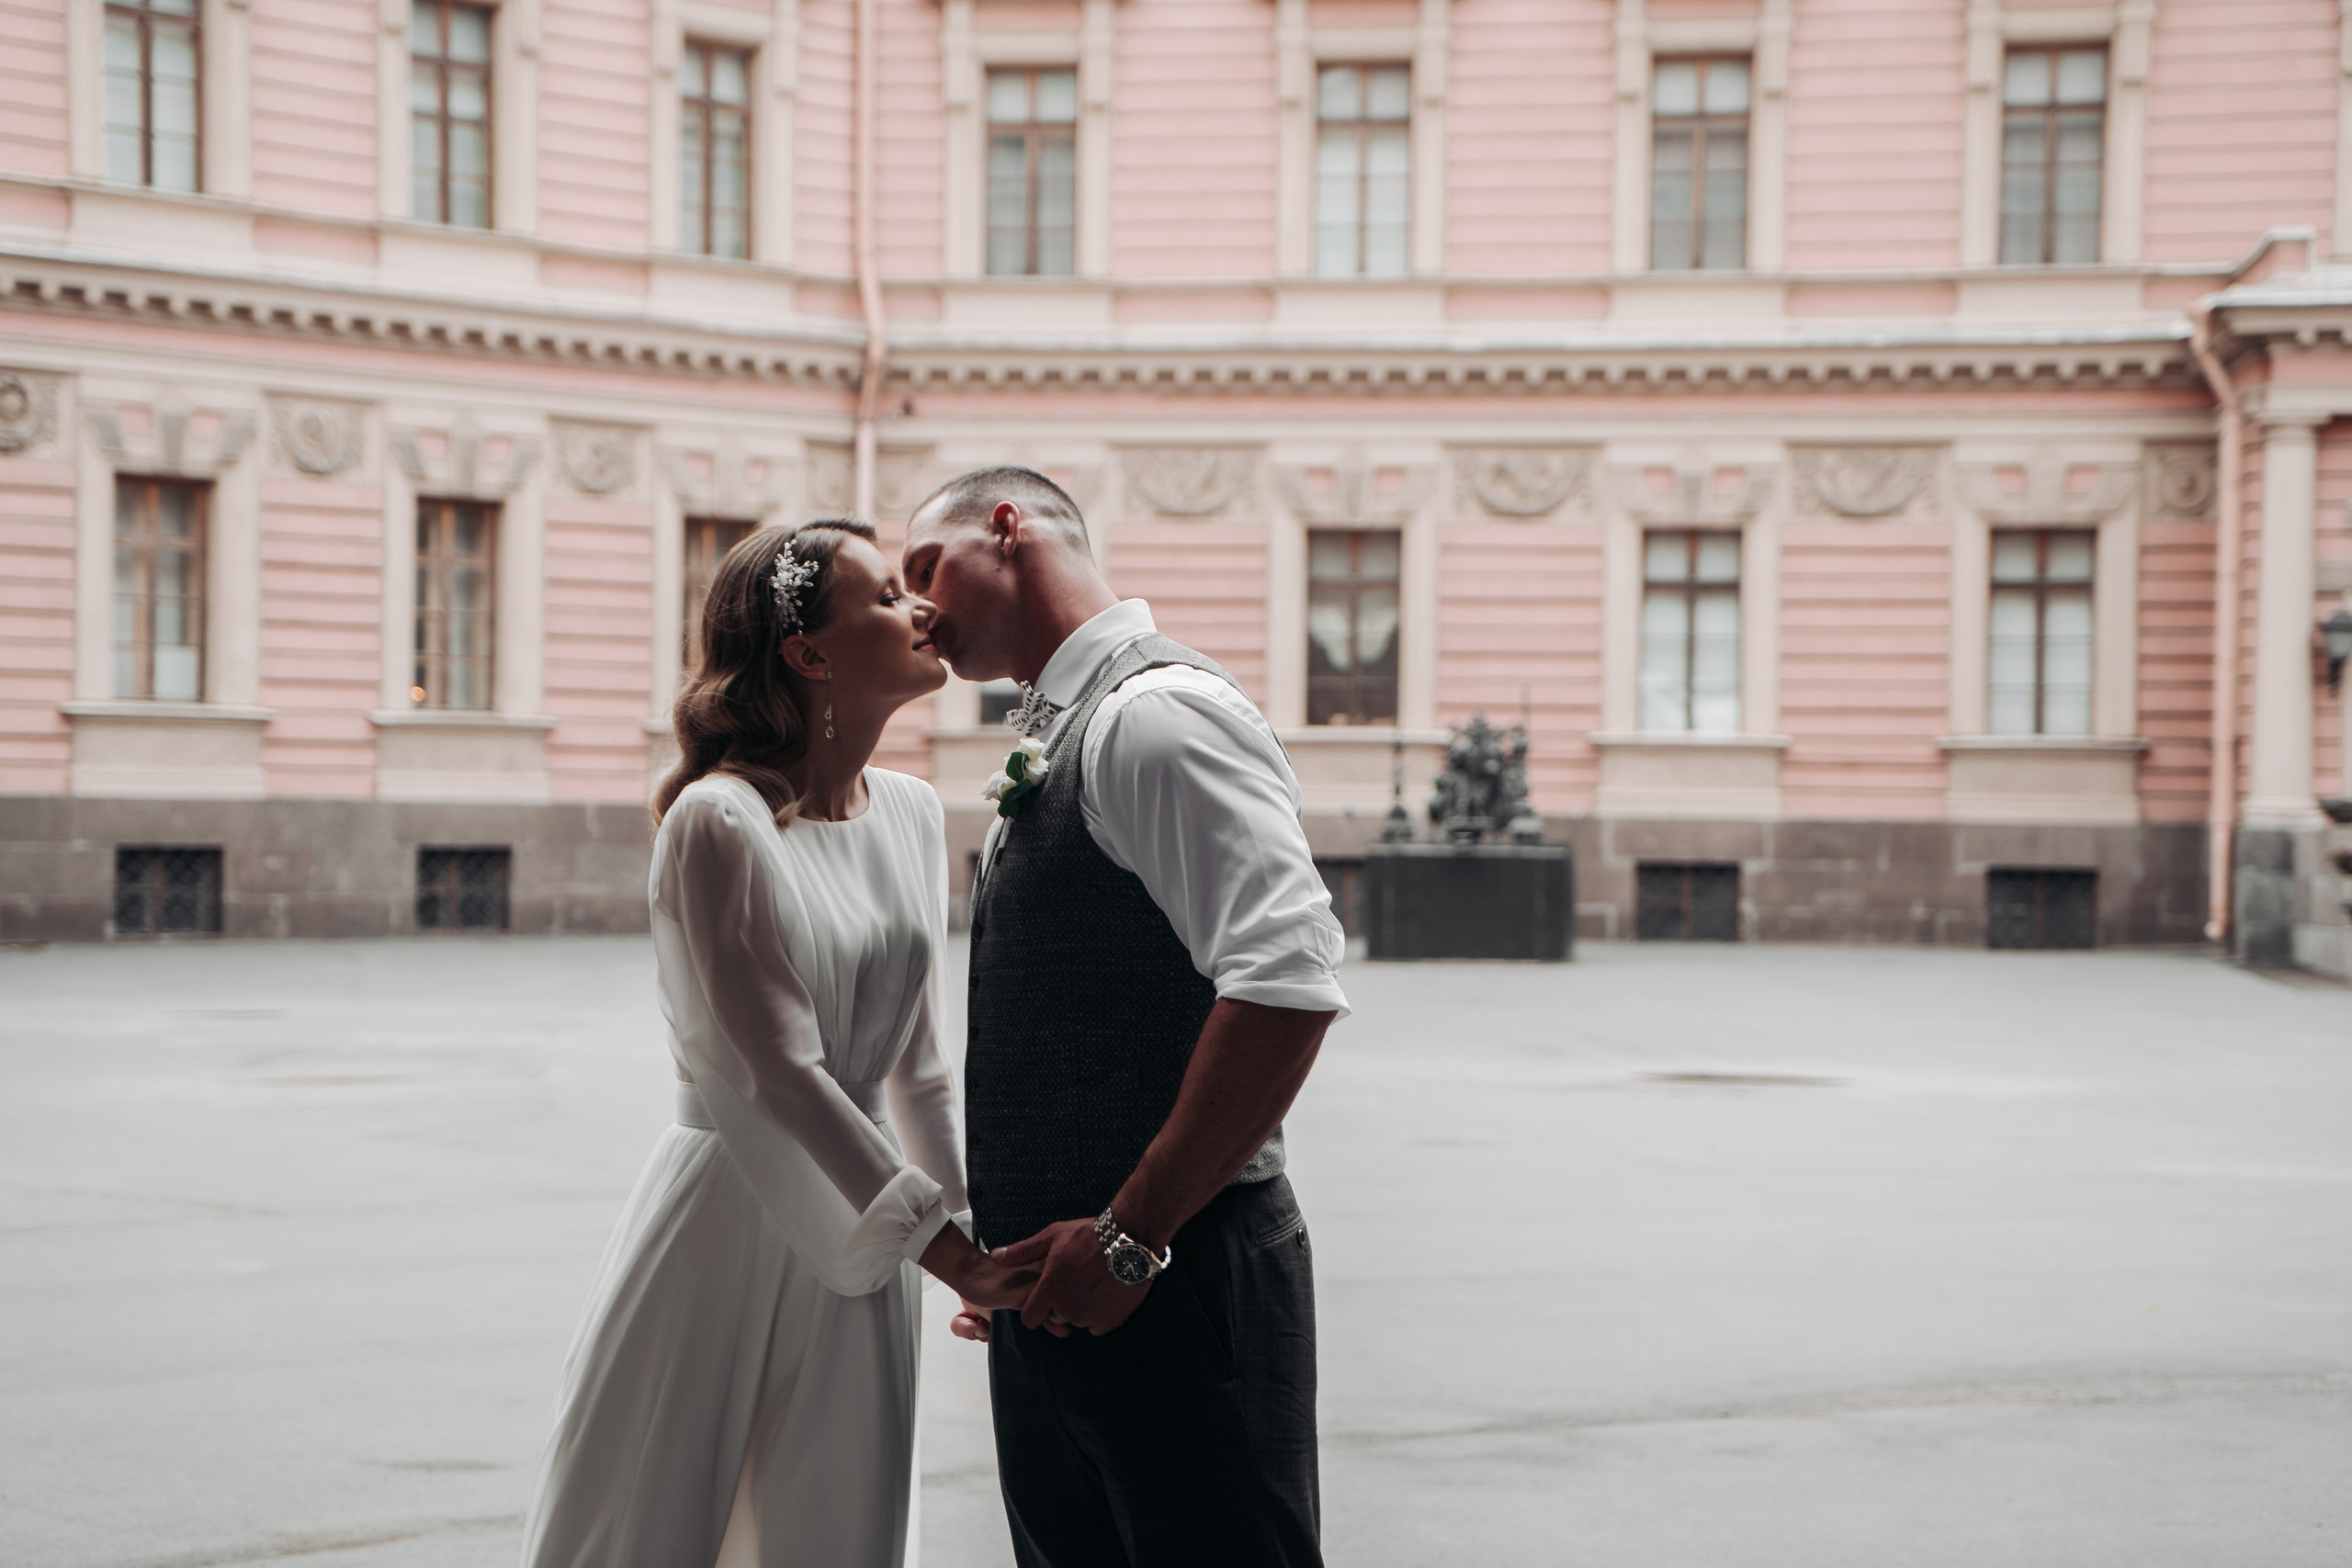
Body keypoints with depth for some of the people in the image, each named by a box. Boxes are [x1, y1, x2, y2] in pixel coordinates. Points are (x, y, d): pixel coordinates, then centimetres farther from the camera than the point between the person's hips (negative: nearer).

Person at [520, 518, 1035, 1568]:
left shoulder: (911, 814, 5)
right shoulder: (717, 822, -16)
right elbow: (779, 1073, -19)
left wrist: (974, 1235, 12)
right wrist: (940, 1247, -21)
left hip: (861, 1214, 6)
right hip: (730, 1224, -6)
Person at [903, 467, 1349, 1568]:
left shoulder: (1157, 714, -13)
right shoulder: (1050, 750, 18)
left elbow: (1289, 985, -25)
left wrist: (1131, 1236, -21)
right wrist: (1021, 1254, 18)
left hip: (1173, 1294, -10)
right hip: (1057, 1301, 10)